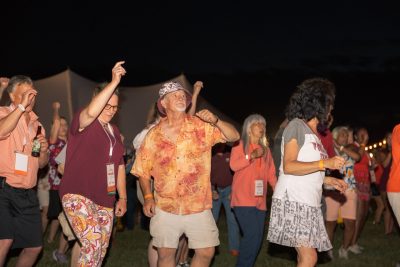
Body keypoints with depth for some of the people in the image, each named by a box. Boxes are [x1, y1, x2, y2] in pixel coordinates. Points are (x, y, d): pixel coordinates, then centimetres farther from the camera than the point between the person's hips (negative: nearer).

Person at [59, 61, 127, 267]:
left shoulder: (115, 132, 18)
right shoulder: (83, 122, -4)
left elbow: (119, 165, 23)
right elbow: (91, 112, -29)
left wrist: (122, 197, 19)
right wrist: (114, 83, -27)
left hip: (105, 200, 7)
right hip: (78, 195, -7)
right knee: (93, 244, -23)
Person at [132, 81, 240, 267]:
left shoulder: (201, 126, -1)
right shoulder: (154, 134, 2)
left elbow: (234, 136, -7)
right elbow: (143, 170, 6)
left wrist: (215, 121, -23)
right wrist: (148, 197, -5)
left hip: (198, 206, 0)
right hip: (165, 207, 0)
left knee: (206, 251, 2)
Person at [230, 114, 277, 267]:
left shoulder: (266, 149, 18)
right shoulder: (240, 145, 3)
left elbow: (271, 174, 15)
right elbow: (234, 165, -12)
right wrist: (252, 155, -21)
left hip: (260, 200, 6)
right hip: (243, 198, -6)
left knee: (257, 238, 4)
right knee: (252, 235, -16)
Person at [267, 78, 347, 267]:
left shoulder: (313, 133, 20)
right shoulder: (297, 125, -5)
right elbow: (289, 166, -16)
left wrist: (329, 180, 11)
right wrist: (324, 164, -19)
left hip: (309, 203, 9)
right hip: (292, 201, -9)